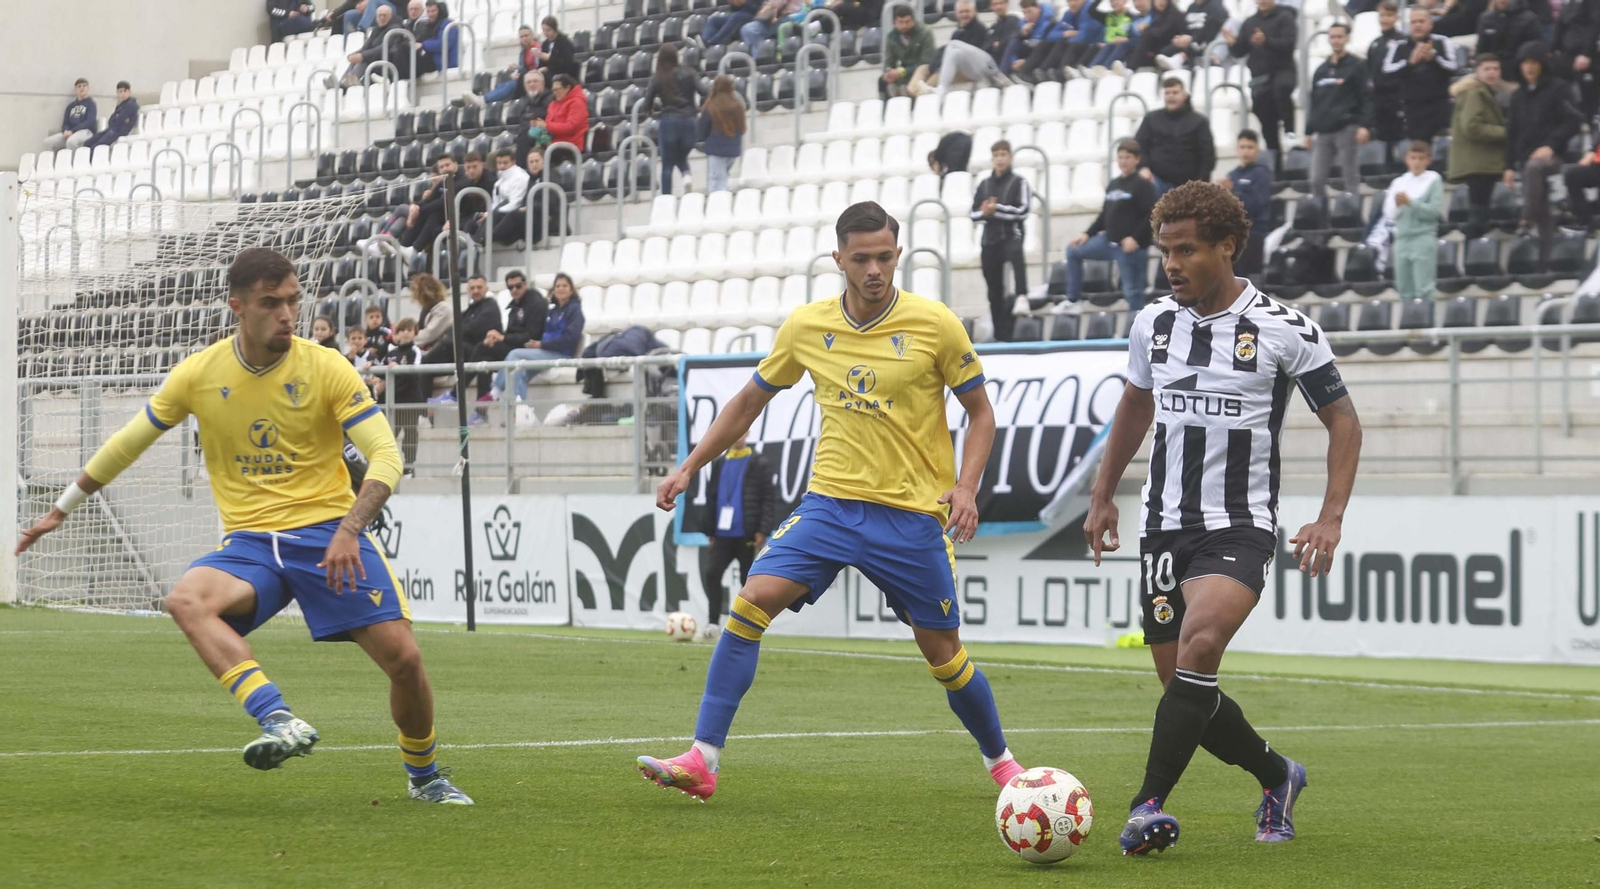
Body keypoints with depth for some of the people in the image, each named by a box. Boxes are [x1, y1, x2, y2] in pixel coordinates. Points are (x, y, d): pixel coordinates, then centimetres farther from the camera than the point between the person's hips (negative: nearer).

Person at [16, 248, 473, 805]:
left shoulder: (326, 368, -6)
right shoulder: (198, 374, 0)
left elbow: (385, 455, -10)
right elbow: (128, 443, 15)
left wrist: (349, 529, -27)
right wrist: (63, 508, 22)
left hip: (328, 531, -1)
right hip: (249, 542, 1)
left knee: (403, 658, -13)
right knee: (186, 599, -31)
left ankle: (424, 775, 17)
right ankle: (281, 723, -44)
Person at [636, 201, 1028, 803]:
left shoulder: (934, 324, -7)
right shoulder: (807, 327, 1)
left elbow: (980, 412, 2)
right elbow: (749, 402, 15)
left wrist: (966, 486, -13)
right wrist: (689, 468, 11)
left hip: (913, 512, -2)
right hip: (831, 501, 2)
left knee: (943, 653, 4)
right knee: (751, 603, -17)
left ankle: (999, 759, 30)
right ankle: (702, 760, -15)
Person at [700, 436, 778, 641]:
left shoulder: (758, 464, -1)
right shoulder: (719, 464, 13)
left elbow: (768, 499, -5)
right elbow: (711, 496, 17)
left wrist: (762, 531, -13)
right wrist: (710, 531, 11)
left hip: (747, 535, -4)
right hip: (722, 533, 4)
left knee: (748, 580, 2)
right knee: (712, 573, -13)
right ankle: (712, 622, -8)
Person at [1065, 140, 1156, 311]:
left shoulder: (1143, 185, -8)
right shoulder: (1112, 185, 14)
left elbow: (1151, 216, -15)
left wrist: (1135, 238, -22)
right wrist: (1088, 234, 12)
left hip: (1131, 246, -8)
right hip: (1109, 241, 8)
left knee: (1132, 290, -5)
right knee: (1073, 251, 14)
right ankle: (1073, 301, 17)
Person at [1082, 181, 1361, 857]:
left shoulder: (1286, 331, -8)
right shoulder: (1152, 323, 5)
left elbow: (1343, 421, 0)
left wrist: (1331, 518, -10)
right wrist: (1102, 495, 23)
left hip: (1240, 528, -5)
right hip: (1164, 525, 5)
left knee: (1199, 644, -30)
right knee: (1182, 686, 5)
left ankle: (1150, 803, -28)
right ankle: (1276, 776, 31)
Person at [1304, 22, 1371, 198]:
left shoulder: (1356, 67, 1)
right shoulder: (1321, 70, 19)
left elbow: (1366, 98, -6)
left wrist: (1364, 126, -16)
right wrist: (1309, 131, 17)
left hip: (1346, 129, -6)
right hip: (1323, 131, 6)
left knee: (1351, 179, -2)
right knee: (1317, 180, 1)